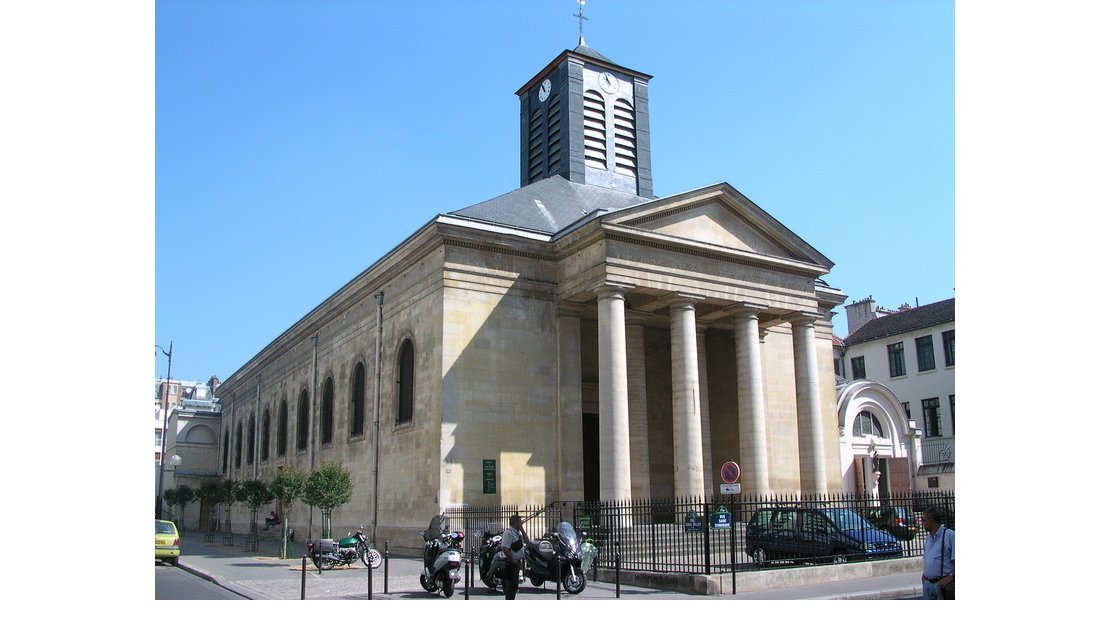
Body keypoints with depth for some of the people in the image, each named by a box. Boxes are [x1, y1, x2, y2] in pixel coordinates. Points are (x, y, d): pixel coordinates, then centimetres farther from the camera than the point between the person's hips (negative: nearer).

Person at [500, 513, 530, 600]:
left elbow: (526, 541, 13)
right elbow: (504, 548, -24)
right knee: (512, 584, -9)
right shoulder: (509, 532, -17)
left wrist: (522, 529, 5)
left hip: (517, 562, 10)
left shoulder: (517, 532, 15)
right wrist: (512, 559, -20)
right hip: (511, 562, -10)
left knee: (515, 583, 16)